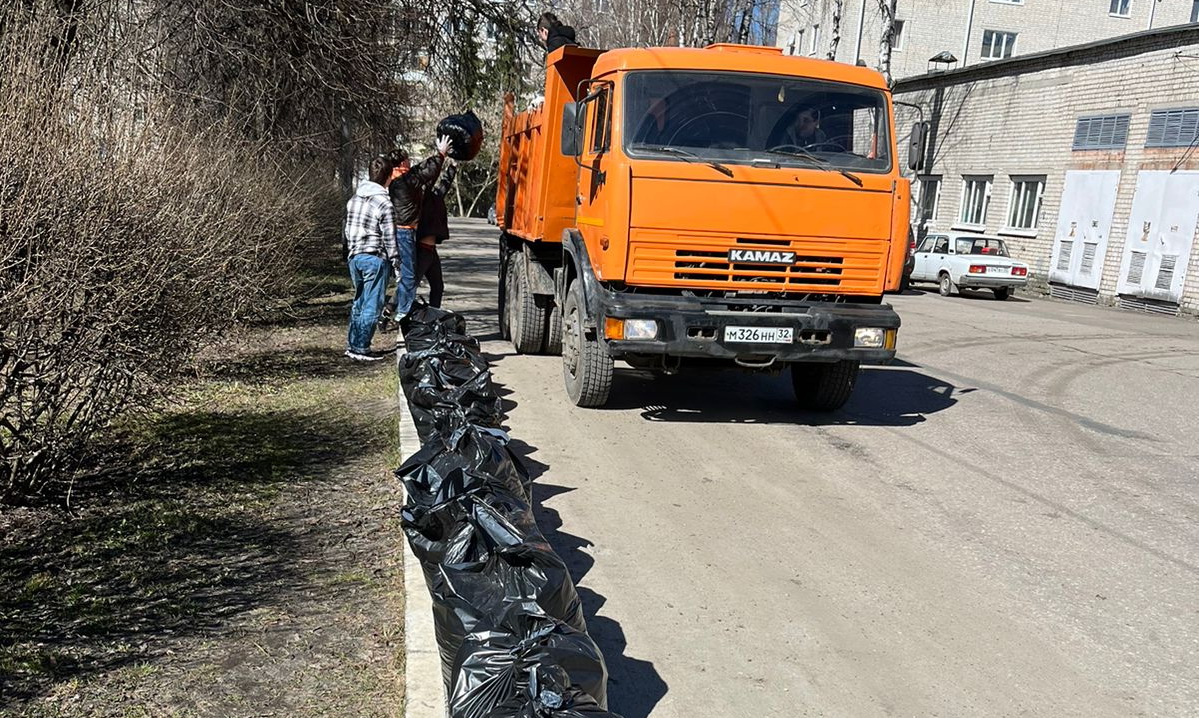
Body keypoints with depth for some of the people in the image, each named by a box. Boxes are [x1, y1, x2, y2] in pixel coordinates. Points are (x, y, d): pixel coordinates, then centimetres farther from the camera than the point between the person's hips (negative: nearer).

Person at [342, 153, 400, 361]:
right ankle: (361, 349, 1)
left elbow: (345, 231, 15)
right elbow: (390, 240, -12)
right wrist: (397, 266, -4)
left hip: (354, 257, 7)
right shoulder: (385, 205, -14)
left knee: (358, 303, 18)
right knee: (372, 306, -1)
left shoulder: (353, 199, 9)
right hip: (375, 259, -7)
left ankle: (352, 345, 22)